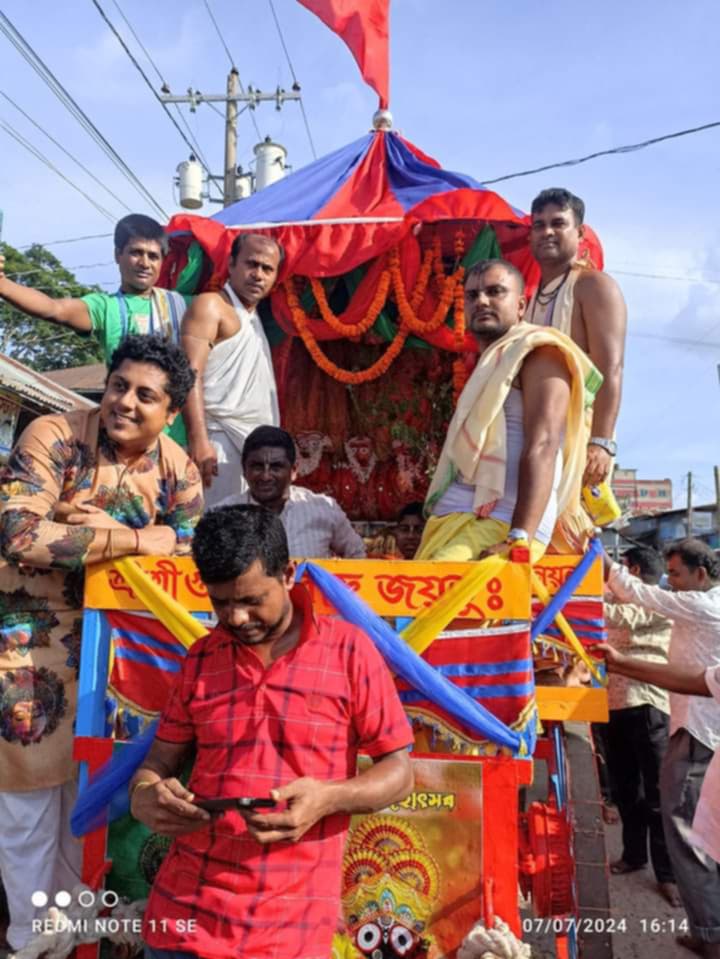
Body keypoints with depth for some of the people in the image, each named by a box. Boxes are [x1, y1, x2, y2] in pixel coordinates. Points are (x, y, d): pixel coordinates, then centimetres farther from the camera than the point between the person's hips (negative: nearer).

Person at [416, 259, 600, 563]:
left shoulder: (538, 353, 1)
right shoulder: (490, 366, 28)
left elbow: (542, 447, -15)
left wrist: (519, 538, -25)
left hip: (500, 526, -9)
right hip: (455, 519, 9)